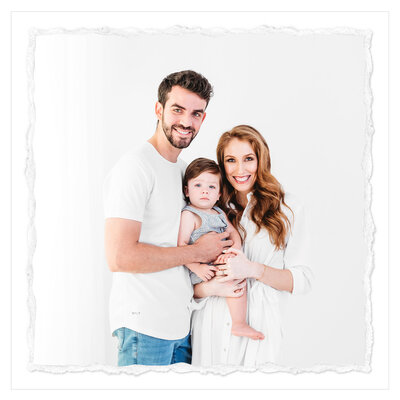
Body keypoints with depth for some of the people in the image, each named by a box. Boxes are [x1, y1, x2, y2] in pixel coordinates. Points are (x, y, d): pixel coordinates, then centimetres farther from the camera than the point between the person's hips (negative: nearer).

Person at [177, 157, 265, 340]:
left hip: (218, 265, 9)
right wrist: (197, 267, -27)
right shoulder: (188, 215, -11)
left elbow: (233, 232, 8)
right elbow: (181, 245, -18)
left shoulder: (219, 213, 14)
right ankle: (239, 324, -13)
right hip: (201, 272, -9)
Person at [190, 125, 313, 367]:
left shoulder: (287, 209, 1)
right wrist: (206, 287, -14)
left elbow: (302, 280, -4)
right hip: (210, 328, 2)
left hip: (258, 330, -2)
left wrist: (253, 269, -19)